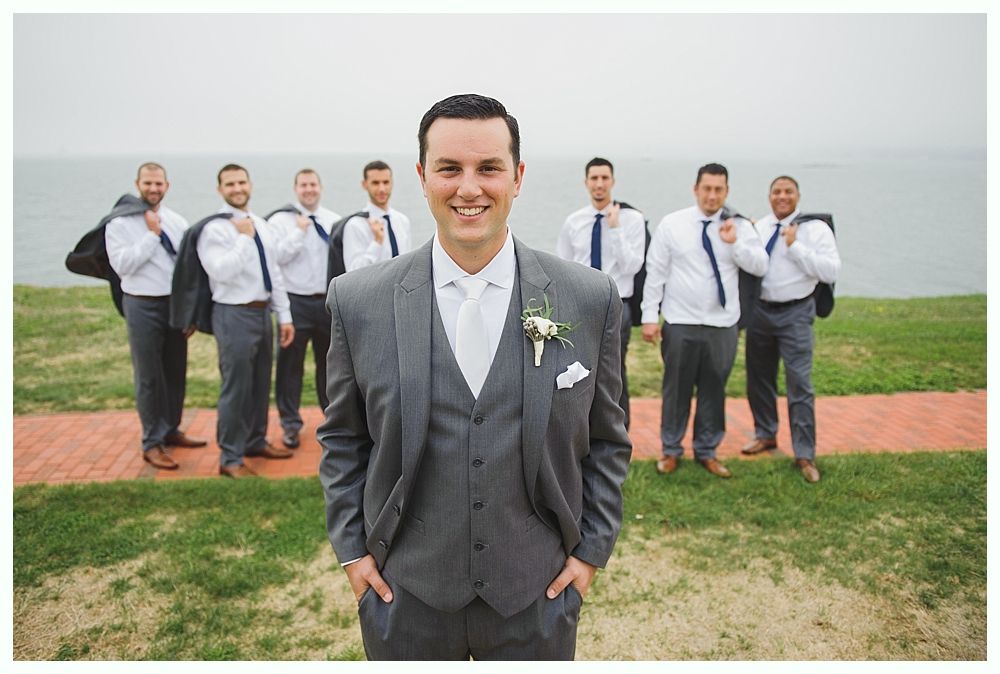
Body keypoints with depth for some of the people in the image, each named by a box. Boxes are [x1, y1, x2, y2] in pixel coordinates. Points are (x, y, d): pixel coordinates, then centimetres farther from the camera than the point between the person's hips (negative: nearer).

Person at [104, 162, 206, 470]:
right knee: (149, 377, 3)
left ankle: (171, 430, 33)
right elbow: (121, 264, -18)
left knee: (176, 372, 15)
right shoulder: (120, 223, -6)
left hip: (176, 304, 4)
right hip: (143, 307, -4)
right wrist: (152, 234, -17)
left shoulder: (177, 222, 6)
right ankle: (152, 443, 15)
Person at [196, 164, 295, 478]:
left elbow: (274, 272, 13)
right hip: (234, 316, -7)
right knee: (236, 388, -1)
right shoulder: (215, 229, -11)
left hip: (262, 312, 8)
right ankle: (230, 458, 13)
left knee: (261, 384, 18)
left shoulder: (261, 225, 11)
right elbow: (223, 272, -25)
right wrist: (244, 237, -18)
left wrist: (284, 315, 10)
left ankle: (256, 441, 35)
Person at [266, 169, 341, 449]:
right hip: (296, 302, -3)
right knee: (290, 362, 3)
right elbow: (276, 256, -15)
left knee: (330, 361, 14)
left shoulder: (334, 220, 10)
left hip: (330, 301, 3)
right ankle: (290, 423, 16)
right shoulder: (280, 220, -2)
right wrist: (299, 232, -15)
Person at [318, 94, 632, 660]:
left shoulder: (592, 299, -8)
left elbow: (607, 440, 2)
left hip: (538, 592, 0)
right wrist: (351, 548, 1)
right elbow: (343, 438, 3)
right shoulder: (357, 301, -8)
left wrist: (593, 549, 0)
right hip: (404, 595, 1)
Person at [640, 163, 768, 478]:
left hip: (723, 325, 2)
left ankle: (707, 451, 28)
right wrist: (650, 315, -5)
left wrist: (735, 243, -21)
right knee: (676, 388, 8)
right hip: (680, 324, -2)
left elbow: (760, 266, -6)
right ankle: (670, 450, 25)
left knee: (714, 389, 12)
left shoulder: (740, 226, 2)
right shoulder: (671, 224, -2)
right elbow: (655, 273, -2)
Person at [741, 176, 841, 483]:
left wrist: (795, 246, -18)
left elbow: (831, 272, -14)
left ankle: (805, 455, 5)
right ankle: (765, 434, 36)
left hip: (795, 313, -4)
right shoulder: (756, 227, 8)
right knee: (758, 378, 15)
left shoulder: (815, 229, -5)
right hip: (759, 310, 5)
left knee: (799, 384, -6)